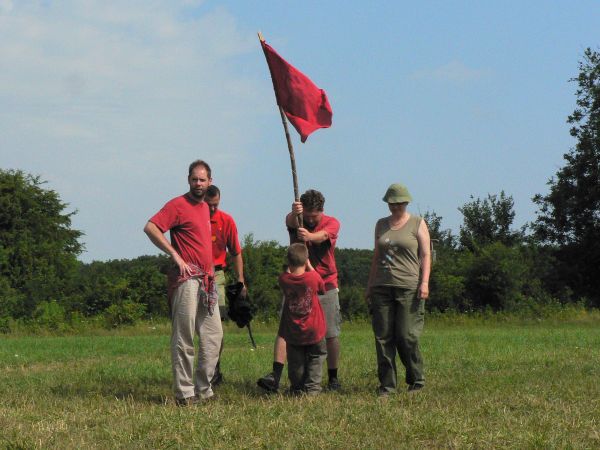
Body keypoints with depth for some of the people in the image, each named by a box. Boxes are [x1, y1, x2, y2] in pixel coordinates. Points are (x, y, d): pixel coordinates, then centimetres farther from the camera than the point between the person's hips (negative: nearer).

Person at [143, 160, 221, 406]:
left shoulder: (205, 207, 17)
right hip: (186, 278, -9)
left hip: (207, 280, 9)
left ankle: (203, 389, 16)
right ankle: (184, 393, -2)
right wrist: (175, 256, -18)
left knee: (214, 334, 10)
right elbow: (150, 227, -18)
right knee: (184, 338, -5)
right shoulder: (178, 205, -8)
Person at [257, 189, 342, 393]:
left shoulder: (332, 223, -5)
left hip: (326, 286, 0)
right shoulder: (295, 221, -2)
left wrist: (310, 236, -54)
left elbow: (322, 236, -29)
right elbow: (290, 221, -29)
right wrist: (294, 213, -55)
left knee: (331, 334, 4)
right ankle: (275, 376, -20)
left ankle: (333, 378, 18)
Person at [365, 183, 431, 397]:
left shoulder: (417, 224, 5)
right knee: (383, 336, -1)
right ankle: (387, 383, 4)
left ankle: (416, 379, 8)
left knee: (407, 336, -8)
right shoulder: (381, 225, 17)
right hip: (382, 287, 4)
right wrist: (370, 285, 17)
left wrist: (424, 282, -11)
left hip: (409, 287, -4)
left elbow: (426, 255, 0)